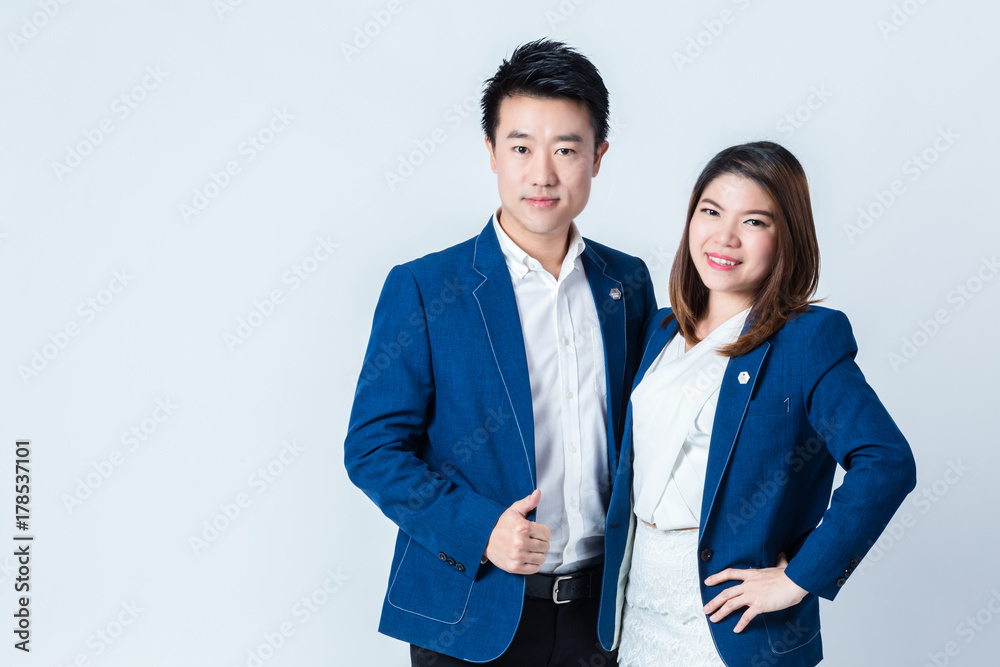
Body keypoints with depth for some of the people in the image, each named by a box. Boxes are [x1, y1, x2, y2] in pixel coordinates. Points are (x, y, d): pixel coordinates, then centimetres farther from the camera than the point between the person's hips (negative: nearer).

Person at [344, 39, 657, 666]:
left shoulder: (628, 283, 3)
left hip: (602, 608, 4)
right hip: (473, 616, -3)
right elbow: (373, 448, -8)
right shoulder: (422, 289, -8)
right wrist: (478, 530, -20)